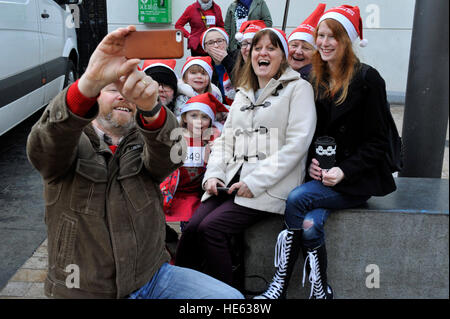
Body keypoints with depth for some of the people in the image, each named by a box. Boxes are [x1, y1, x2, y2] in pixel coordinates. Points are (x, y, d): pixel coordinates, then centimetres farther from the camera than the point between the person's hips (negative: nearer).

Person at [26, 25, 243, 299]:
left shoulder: (143, 143, 6)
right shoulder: (75, 145, -1)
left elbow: (167, 154, -17)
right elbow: (43, 144, -24)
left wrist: (151, 108, -39)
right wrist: (89, 83, -42)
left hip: (152, 277, 2)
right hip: (85, 289, -2)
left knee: (231, 296, -13)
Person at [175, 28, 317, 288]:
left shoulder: (298, 88, 2)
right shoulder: (243, 95, 24)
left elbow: (297, 144, -10)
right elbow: (225, 139, 20)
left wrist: (255, 182, -16)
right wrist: (213, 174, 1)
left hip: (270, 186, -6)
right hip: (233, 180, 6)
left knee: (211, 228, -23)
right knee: (193, 227, -17)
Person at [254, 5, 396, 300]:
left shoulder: (367, 80, -5)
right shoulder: (314, 81, 11)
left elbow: (377, 142, -6)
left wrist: (344, 171, -18)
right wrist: (311, 161, -6)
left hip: (357, 179, -4)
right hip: (321, 176, 4)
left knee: (297, 198, -28)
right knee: (310, 225, -26)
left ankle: (281, 285, -16)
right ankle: (320, 291, -8)